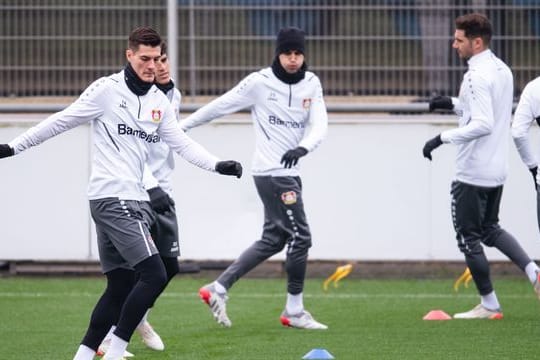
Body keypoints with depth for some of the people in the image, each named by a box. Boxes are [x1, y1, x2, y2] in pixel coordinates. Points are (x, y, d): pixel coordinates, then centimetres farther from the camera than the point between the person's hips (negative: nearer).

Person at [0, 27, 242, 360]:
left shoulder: (160, 101, 14)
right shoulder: (107, 90, -6)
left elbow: (182, 143, 10)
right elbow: (61, 121, -1)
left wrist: (217, 164, -6)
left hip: (131, 201, 8)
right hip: (112, 197, -8)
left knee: (121, 287, 7)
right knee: (154, 275, -16)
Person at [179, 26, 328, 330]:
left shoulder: (311, 84, 5)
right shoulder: (260, 82, -11)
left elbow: (320, 125, -6)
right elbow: (220, 106, -2)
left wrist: (303, 147, -27)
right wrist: (181, 126, 3)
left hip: (290, 173, 7)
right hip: (271, 172, -7)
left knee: (274, 239, 11)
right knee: (300, 238, -7)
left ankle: (218, 289, 18)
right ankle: (294, 312, 4)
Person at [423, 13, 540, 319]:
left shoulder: (477, 75, -20)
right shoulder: (503, 70, 9)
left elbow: (483, 124, -26)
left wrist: (443, 138, -22)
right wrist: (454, 103, 17)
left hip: (473, 172, -9)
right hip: (498, 169, 9)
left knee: (468, 237, 3)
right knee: (490, 228, 23)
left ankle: (489, 305, 8)